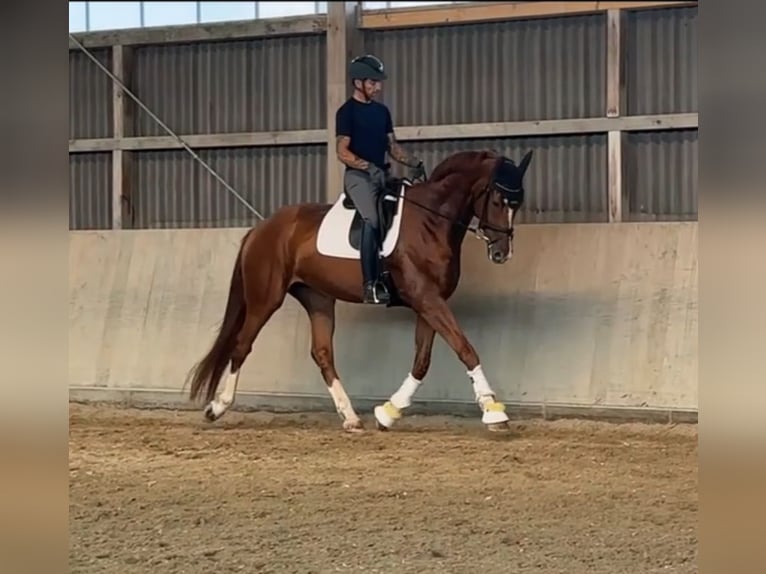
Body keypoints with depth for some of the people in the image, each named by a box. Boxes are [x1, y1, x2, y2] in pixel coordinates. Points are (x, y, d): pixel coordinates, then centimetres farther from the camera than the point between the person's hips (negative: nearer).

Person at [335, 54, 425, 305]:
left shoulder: (382, 111, 15)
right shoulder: (347, 112, -5)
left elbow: (393, 147, 19)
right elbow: (342, 152, -10)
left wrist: (416, 163, 4)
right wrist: (366, 165, -24)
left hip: (381, 174, 8)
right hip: (358, 175, -8)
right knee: (371, 220, -26)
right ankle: (370, 285, -29)